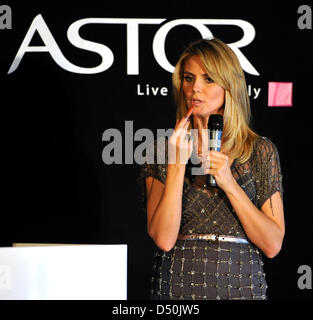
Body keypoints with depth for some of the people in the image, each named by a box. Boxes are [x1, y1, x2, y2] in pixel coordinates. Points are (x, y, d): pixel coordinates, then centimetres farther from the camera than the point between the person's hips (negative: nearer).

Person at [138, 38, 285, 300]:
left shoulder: (261, 151, 0)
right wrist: (177, 163, -16)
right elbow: (163, 239, -10)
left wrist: (229, 183, -14)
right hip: (177, 287, 0)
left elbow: (272, 245, -6)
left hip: (240, 286, 0)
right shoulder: (163, 149, 0)